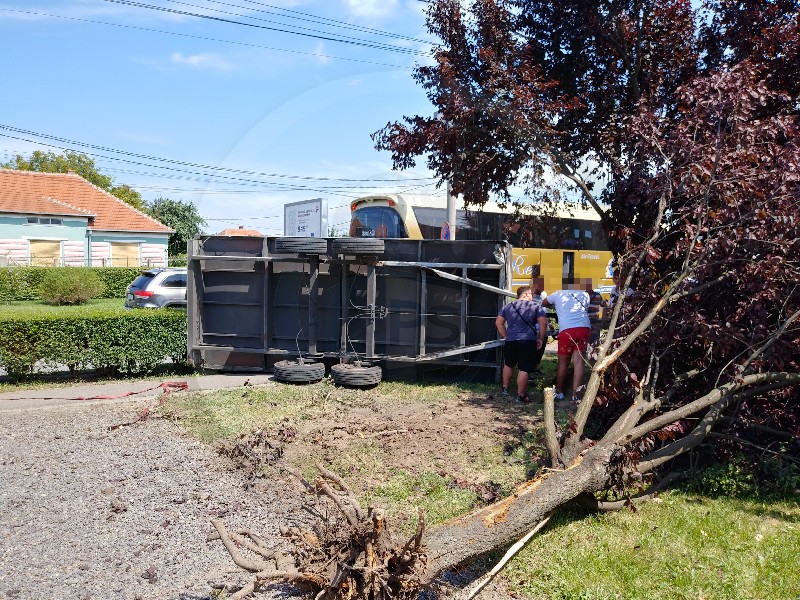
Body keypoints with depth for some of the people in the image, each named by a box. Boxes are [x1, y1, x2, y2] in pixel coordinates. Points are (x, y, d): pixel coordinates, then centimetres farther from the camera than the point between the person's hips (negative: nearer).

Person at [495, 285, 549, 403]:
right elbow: (543, 323, -8)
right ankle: (521, 395, 3)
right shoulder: (536, 306, 1)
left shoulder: (507, 306, 12)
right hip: (528, 341, -4)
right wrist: (541, 339, 2)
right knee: (524, 369, 0)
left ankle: (505, 388, 35)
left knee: (508, 364, 23)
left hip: (511, 341, 4)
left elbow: (499, 323, 11)